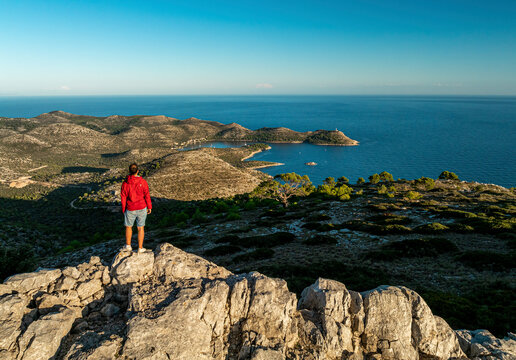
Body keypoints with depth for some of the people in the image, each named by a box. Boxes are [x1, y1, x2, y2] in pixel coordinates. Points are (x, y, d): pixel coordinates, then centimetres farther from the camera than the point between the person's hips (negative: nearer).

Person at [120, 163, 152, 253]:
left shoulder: (125, 183, -10)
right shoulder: (143, 182, -13)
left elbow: (123, 197, -3)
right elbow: (147, 196, -9)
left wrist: (123, 209, 9)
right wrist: (149, 207, 3)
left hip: (130, 209, 0)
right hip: (142, 208, 0)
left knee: (128, 226, 21)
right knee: (140, 228, 11)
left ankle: (128, 246, 26)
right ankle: (140, 248, 16)